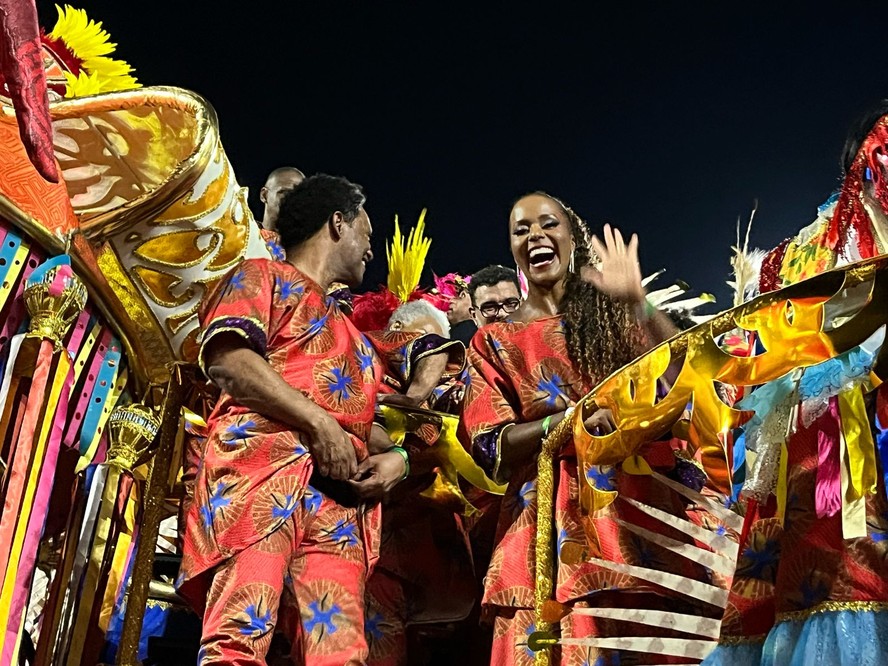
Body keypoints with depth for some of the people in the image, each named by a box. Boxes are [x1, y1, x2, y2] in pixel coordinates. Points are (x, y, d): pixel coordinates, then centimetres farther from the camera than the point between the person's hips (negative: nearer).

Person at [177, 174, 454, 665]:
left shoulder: (356, 327, 38)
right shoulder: (263, 276, 18)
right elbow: (227, 359, -2)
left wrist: (399, 455, 7)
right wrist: (320, 426, -8)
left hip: (341, 494, 6)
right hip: (263, 461, -5)